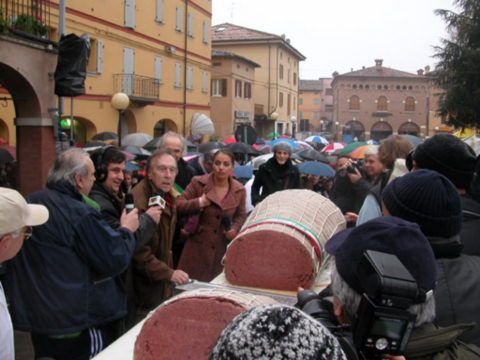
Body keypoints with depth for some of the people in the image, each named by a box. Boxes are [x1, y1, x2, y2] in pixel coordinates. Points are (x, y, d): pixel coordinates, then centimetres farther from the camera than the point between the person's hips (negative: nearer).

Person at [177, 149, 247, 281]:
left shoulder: (239, 190, 2)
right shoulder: (198, 182, -6)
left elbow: (241, 215, 15)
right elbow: (178, 205, -4)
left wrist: (235, 229, -4)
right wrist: (198, 202, -20)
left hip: (223, 249, 2)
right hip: (198, 245, -2)